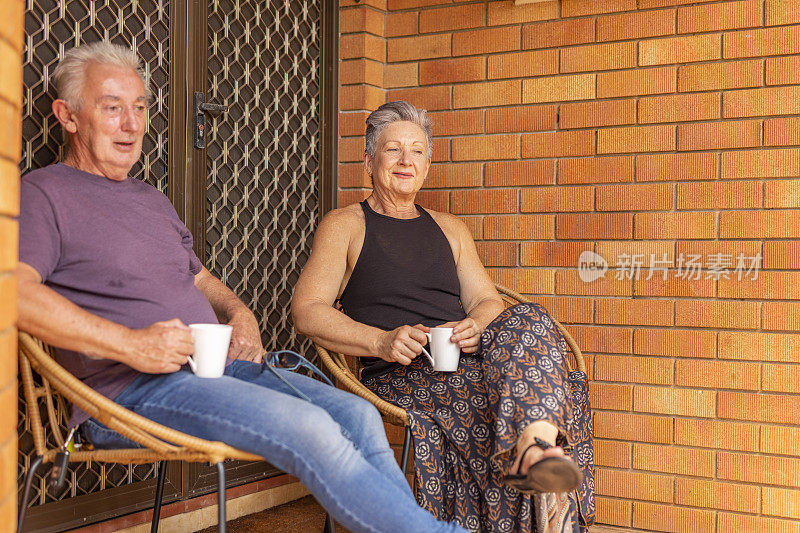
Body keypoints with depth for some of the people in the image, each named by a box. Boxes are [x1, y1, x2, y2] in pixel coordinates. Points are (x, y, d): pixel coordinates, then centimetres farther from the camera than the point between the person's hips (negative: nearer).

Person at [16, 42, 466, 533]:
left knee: (358, 414, -10)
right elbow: (16, 290, -19)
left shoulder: (153, 200, 25)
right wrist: (128, 343, -24)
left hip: (217, 364, 8)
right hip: (130, 388, -8)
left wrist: (240, 314, 9)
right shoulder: (43, 194, -1)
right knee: (308, 428, -26)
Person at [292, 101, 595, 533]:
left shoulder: (450, 229, 27)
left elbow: (487, 301, 18)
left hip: (462, 362, 4)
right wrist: (382, 342, -16)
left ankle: (535, 449, -50)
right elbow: (307, 311, 0)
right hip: (399, 377, -4)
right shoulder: (345, 226, 12)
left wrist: (475, 327, -9)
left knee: (528, 321, -30)